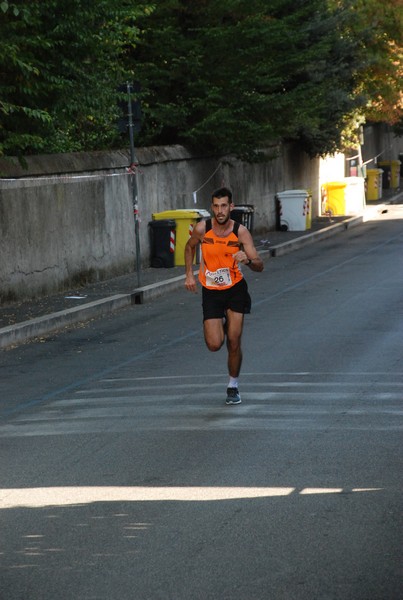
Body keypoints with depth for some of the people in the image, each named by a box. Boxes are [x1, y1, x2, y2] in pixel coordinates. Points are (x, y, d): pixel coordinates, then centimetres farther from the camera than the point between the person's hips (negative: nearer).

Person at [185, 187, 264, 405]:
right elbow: (189, 247, 10)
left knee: (234, 343, -3)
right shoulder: (202, 229, -13)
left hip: (235, 289, 0)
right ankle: (221, 325, 28)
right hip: (211, 291, 1)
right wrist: (189, 274, 3)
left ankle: (233, 386, 19)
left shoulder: (241, 232, -15)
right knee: (214, 344, -9)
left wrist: (248, 260, -38)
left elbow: (260, 266, -17)